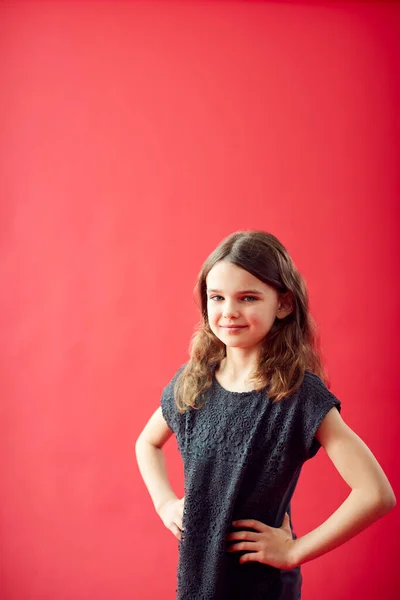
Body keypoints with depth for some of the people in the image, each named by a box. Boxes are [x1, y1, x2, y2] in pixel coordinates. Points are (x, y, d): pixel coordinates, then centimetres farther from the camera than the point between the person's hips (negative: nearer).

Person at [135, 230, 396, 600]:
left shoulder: (301, 393, -19)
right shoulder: (192, 381, -5)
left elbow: (377, 494, -25)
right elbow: (148, 443, 15)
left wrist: (294, 550, -18)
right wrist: (165, 502, 1)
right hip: (194, 569, 4)